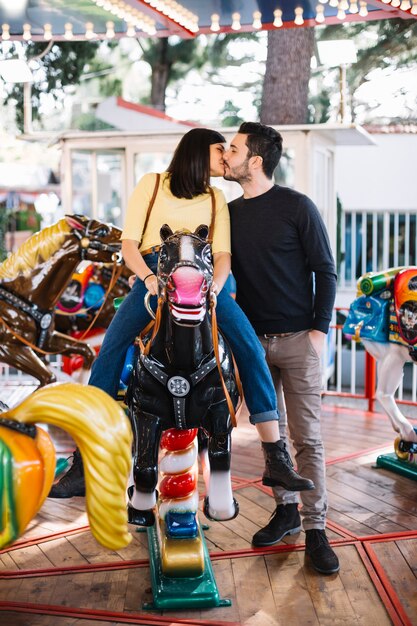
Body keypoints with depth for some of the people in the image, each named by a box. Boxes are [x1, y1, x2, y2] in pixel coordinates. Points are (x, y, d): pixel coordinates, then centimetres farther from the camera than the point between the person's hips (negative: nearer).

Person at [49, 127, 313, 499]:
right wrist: (149, 278, -14)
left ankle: (276, 459, -14)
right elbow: (128, 244, 7)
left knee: (251, 349, -17)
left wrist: (213, 290, -13)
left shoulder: (217, 199, 23)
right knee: (110, 350, -20)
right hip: (153, 276, -2)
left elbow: (223, 254, 9)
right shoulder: (152, 184, 15)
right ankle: (84, 466, -16)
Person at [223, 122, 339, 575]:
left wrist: (318, 329, -10)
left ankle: (315, 529, 5)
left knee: (306, 436, -3)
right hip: (254, 339, 5)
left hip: (297, 339, -5)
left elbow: (324, 271, -3)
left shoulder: (296, 207, -6)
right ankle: (285, 510, 26)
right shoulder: (230, 213, 9)